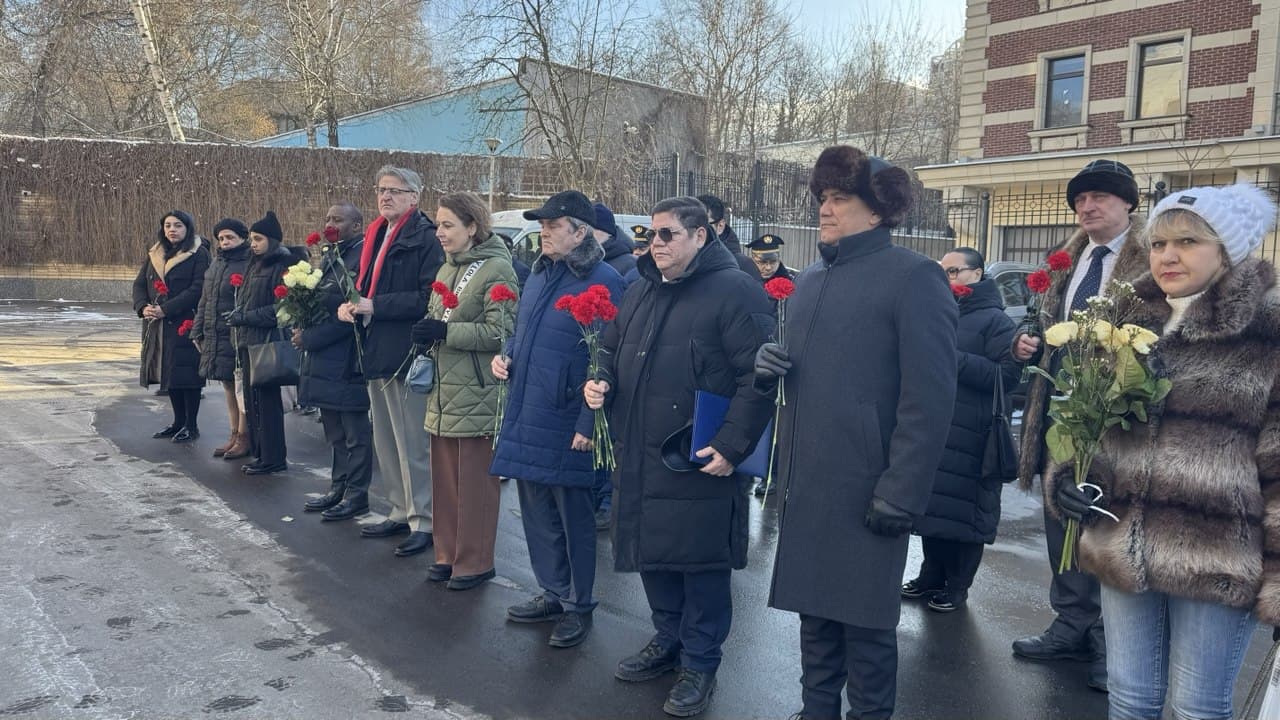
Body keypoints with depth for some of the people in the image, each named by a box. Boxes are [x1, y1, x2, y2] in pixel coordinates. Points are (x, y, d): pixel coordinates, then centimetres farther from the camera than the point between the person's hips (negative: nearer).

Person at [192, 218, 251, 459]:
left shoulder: (249, 265, -10)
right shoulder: (216, 264, 16)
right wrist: (197, 331, 17)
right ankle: (234, 436, 23)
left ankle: (244, 437, 9)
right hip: (215, 337, 8)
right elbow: (204, 301, 20)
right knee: (228, 387, 14)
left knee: (241, 387, -1)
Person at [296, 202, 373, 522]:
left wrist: (309, 338, -15)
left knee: (354, 433, 2)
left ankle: (357, 495, 12)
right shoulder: (329, 256, 15)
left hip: (347, 360, -9)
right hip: (324, 358, 9)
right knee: (335, 432, 17)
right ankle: (338, 489, 27)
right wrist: (302, 327, 2)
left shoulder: (361, 256, -14)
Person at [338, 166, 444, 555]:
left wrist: (375, 306, -20)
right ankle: (401, 512, 28)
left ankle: (423, 522, 7)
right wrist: (350, 304, 1)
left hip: (407, 353, -9)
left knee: (412, 443, -3)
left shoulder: (425, 238, -11)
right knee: (385, 442, 16)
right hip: (376, 351, 9)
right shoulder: (375, 237, 16)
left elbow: (428, 298, -20)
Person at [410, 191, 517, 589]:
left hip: (478, 395, -8)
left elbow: (500, 331, -17)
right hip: (444, 392, 8)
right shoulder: (447, 269, 16)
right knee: (444, 478, 13)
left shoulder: (497, 269, -10)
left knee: (475, 482, 0)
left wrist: (446, 331, -19)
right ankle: (448, 554, 25)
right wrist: (427, 332, 2)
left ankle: (475, 562, 12)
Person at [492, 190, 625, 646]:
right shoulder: (540, 273, 12)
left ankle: (578, 606, 21)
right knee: (537, 509, 16)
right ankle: (553, 593, 33)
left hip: (566, 424, -8)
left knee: (573, 515, 6)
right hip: (526, 416, 8)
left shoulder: (603, 281, -13)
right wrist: (507, 356, 5)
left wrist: (589, 423, -19)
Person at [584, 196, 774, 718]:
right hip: (639, 458, 7)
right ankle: (668, 640, 37)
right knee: (652, 553, 17)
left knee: (701, 565, 3)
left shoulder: (735, 292, -11)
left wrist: (732, 446, -20)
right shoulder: (639, 292, 14)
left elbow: (758, 377, -16)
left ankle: (700, 665, 21)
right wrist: (601, 381, 3)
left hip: (700, 462, -7)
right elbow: (612, 351, 25)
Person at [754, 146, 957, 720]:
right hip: (805, 481, 7)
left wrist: (901, 493, -18)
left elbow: (929, 398, -14)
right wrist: (767, 367, 0)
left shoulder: (913, 277, -9)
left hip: (866, 489, -7)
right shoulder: (810, 281, 14)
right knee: (814, 610, 16)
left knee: (866, 619, 7)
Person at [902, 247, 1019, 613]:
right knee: (933, 506, 11)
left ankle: (956, 587, 15)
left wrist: (954, 360, -18)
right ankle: (931, 576, 25)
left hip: (969, 435, -6)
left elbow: (1007, 375, -14)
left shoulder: (994, 320, -3)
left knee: (962, 509, 1)